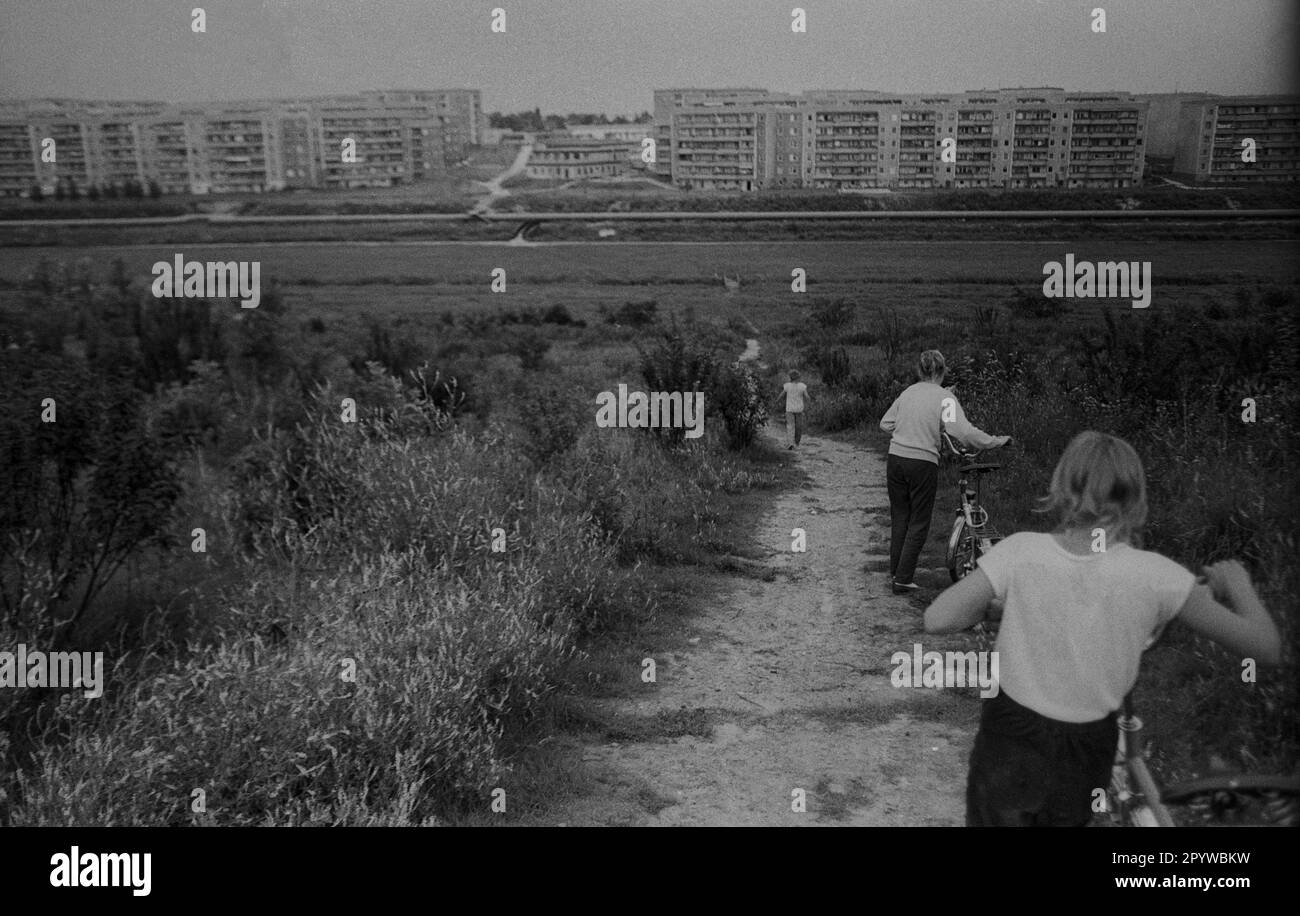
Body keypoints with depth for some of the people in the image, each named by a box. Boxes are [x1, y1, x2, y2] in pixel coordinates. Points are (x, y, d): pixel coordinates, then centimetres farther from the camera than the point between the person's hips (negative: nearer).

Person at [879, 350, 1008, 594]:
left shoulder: (908, 392, 7)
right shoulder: (945, 397, -9)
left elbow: (885, 423, 15)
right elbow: (963, 432, -20)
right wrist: (998, 441, -13)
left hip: (896, 458, 5)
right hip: (922, 463, -5)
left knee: (899, 518, 19)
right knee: (918, 523, 7)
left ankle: (895, 571, 28)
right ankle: (903, 580, 7)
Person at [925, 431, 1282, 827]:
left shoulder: (1022, 551, -19)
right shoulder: (1153, 575, -19)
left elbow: (936, 620, -20)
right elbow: (1266, 648, -14)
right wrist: (1238, 583, 5)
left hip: (1010, 737, -1)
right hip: (1085, 753, 1)